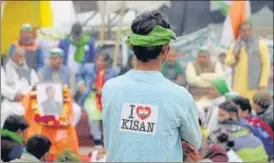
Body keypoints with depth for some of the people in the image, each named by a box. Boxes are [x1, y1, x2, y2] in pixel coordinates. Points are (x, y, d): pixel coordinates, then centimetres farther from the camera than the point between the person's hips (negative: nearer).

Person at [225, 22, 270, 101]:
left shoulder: (260, 45, 1)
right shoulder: (234, 45, 15)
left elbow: (266, 65, -2)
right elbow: (228, 62, 14)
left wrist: (263, 83, -10)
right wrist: (235, 57, -8)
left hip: (253, 85, -4)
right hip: (238, 85, 4)